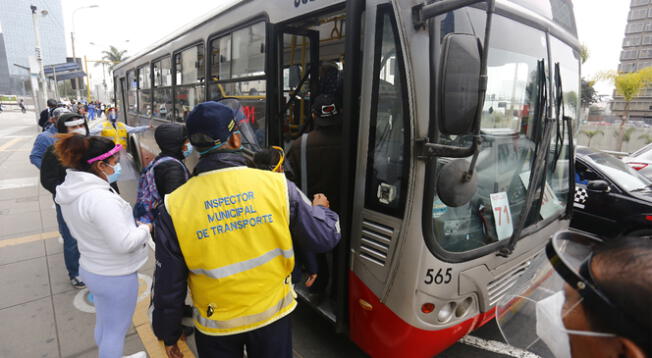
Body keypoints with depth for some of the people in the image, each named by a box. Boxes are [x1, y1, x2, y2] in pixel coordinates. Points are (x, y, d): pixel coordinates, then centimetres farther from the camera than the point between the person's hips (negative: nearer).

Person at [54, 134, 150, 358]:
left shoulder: (72, 190, -2)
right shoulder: (100, 198, -31)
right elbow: (124, 243, -31)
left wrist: (132, 223, 3)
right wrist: (145, 228, -13)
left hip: (91, 269, 9)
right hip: (115, 276, -9)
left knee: (103, 323, 28)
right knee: (116, 330, 12)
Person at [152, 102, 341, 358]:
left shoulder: (175, 208, -17)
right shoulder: (277, 185, -19)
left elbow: (169, 285, -8)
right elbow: (325, 239, -9)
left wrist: (168, 334, 10)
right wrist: (320, 209, 13)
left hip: (216, 327, 0)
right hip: (273, 315, 0)